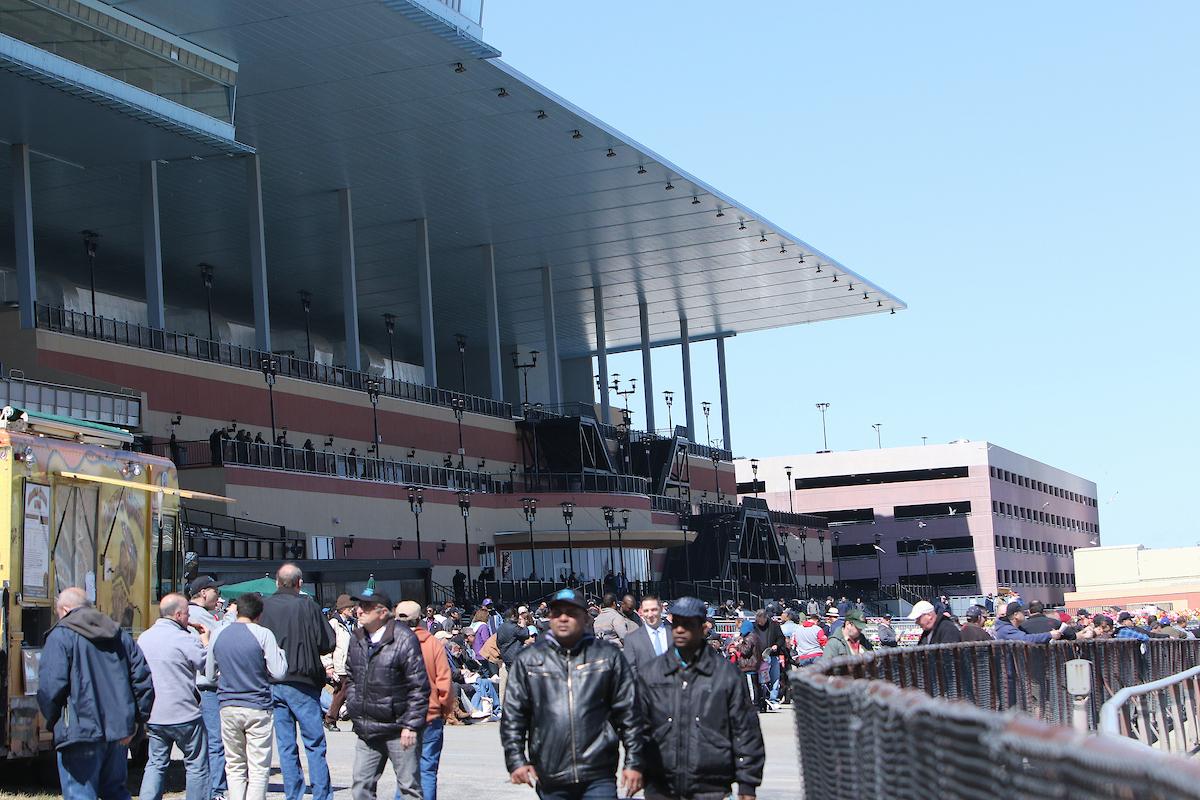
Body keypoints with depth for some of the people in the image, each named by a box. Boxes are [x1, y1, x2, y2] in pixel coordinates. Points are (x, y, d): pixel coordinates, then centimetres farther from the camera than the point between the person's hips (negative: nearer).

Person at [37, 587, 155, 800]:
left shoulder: (61, 636, -5)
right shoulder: (119, 635, 14)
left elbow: (50, 686, -15)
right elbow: (144, 677, 10)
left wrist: (52, 722, 1)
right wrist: (136, 718, 13)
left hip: (80, 733, -6)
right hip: (119, 731, 6)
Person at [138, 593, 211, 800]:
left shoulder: (143, 638, 8)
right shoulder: (183, 639, -15)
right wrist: (205, 642, 5)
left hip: (153, 716, 6)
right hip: (184, 715, -6)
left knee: (156, 764, 12)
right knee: (196, 766, 7)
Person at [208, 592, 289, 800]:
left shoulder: (218, 635, 4)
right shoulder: (263, 634, -10)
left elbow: (210, 674, 13)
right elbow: (279, 673, -11)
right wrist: (279, 651, 6)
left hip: (228, 707, 4)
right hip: (257, 708, -4)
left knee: (234, 766, 12)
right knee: (258, 768, 2)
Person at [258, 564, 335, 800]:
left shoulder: (263, 607, 1)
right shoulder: (306, 605, -8)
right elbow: (327, 643, -6)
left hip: (272, 684, 4)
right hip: (302, 683, -4)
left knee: (286, 745, 9)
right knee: (315, 744, 3)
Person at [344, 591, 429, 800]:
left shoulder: (405, 639, -12)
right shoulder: (357, 640, 9)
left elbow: (419, 687, -12)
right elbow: (351, 678, 22)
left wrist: (411, 725, -15)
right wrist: (353, 708, 12)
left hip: (399, 729, -6)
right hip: (366, 730, 6)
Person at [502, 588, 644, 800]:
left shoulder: (608, 656, 4)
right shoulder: (528, 661, 6)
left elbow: (629, 714, 4)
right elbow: (513, 716, 6)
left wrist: (634, 763, 1)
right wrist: (516, 760, -2)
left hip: (598, 777, -1)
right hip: (550, 780, 1)